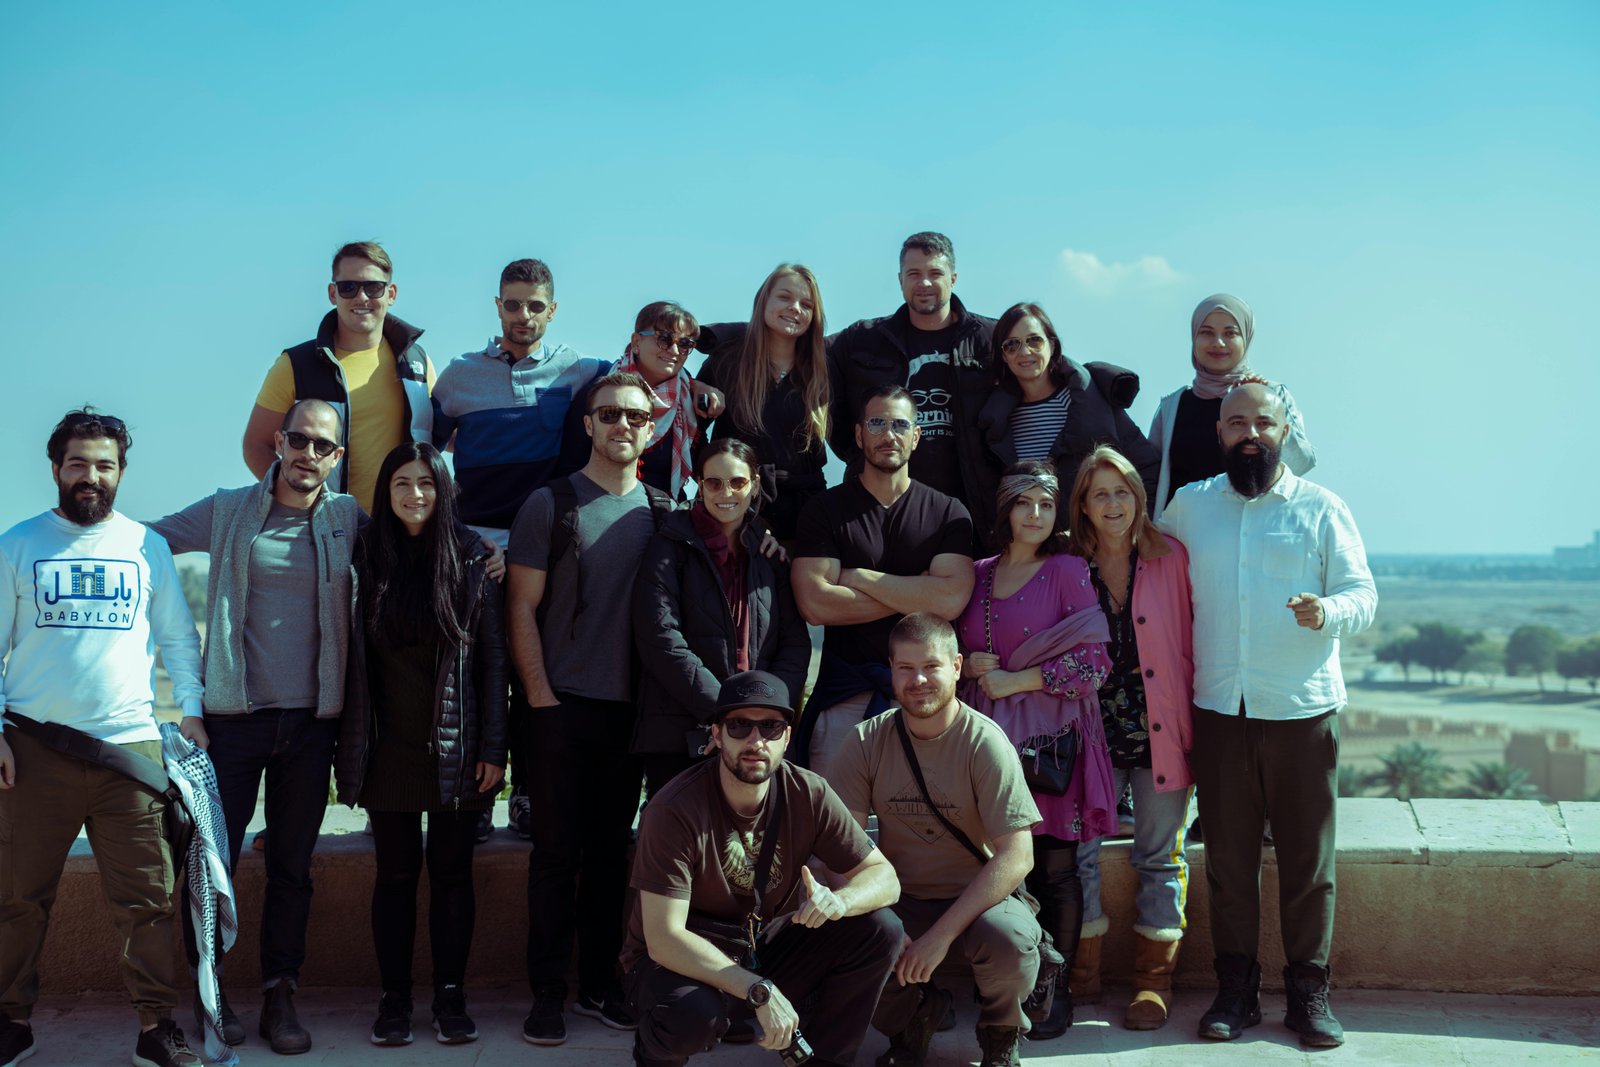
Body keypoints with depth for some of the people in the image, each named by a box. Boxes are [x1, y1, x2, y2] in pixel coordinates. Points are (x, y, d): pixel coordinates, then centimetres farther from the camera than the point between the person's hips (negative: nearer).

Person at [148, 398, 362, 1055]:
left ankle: (281, 994, 16)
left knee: (292, 865, 7)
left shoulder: (350, 519, 7)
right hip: (233, 715, -1)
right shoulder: (227, 513, 5)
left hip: (310, 722, 1)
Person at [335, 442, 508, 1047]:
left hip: (454, 747, -1)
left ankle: (450, 997, 13)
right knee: (395, 874, 6)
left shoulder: (472, 560, 0)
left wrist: (493, 746, -4)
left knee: (452, 872, 5)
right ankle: (394, 998, 13)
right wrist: (351, 745, 0)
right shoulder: (366, 559, 4)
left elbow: (493, 657, 0)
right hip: (390, 746, 1)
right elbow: (352, 657, 4)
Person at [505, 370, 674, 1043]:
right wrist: (541, 696, -9)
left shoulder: (661, 511, 8)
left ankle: (598, 984, 19)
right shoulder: (550, 504, -2)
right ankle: (547, 993, 8)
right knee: (557, 849, 0)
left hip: (631, 709, 3)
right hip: (562, 706, -3)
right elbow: (522, 608, -4)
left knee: (612, 848, 9)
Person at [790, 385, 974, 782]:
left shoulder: (947, 512, 6)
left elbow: (952, 600, -10)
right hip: (845, 690, 0)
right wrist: (917, 594, -6)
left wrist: (857, 577, -7)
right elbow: (814, 604, -9)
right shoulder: (825, 509, 4)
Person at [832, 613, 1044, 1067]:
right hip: (900, 901, 2)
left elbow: (1016, 856, -17)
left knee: (1009, 940, -34)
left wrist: (941, 934, -24)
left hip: (978, 899, -2)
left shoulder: (984, 741, -13)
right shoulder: (869, 741, -3)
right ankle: (912, 1015, 9)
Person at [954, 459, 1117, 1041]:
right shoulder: (977, 574, 12)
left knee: (1053, 869, -2)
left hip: (1051, 738, -3)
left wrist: (1016, 680, -8)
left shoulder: (1069, 571, 0)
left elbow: (1092, 664, -6)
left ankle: (1056, 989, 9)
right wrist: (966, 665, -1)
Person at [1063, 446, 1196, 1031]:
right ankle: (1082, 976, 13)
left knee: (1160, 856, 6)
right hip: (1093, 731, 1)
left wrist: (1198, 719, -2)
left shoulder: (1171, 558, -1)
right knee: (1078, 850, -2)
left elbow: (1193, 637, 2)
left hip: (1160, 731, -1)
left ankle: (1154, 981, 17)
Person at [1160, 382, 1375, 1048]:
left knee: (1307, 857, 0)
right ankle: (1235, 989, 15)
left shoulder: (1322, 509, 5)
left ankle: (1308, 992, 10)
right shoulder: (1188, 506, 12)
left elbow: (1362, 594, -1)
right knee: (1228, 855, 5)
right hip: (1218, 708, 2)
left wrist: (1326, 611, -22)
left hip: (1303, 710, -2)